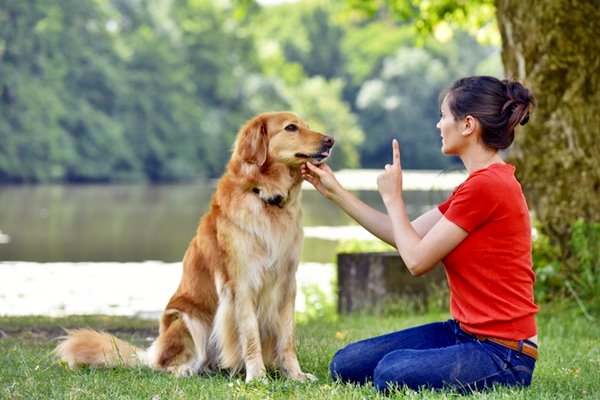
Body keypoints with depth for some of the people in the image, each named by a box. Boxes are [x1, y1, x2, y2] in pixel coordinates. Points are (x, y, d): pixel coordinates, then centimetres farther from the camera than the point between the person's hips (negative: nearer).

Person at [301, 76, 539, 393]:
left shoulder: (487, 185, -19)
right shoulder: (481, 183, 13)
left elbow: (417, 259, -14)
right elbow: (405, 237, 17)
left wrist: (392, 197, 1)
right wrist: (335, 191, 18)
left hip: (501, 353, -9)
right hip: (463, 331, 9)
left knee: (392, 372, -34)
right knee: (346, 365, 2)